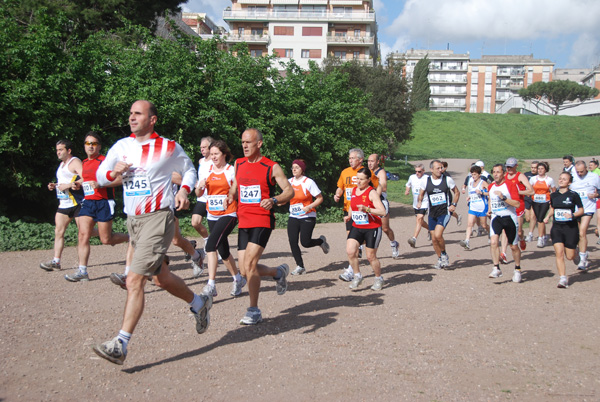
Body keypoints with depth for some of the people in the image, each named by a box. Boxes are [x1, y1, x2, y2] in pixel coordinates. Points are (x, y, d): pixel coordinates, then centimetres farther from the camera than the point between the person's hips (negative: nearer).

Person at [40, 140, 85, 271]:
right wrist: (54, 186, 13)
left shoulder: (75, 162, -8)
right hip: (64, 204, 9)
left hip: (76, 203, -9)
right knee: (58, 232, 3)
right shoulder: (61, 164, 21)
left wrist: (68, 185, -25)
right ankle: (56, 261, 3)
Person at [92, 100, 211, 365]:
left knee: (135, 280, -15)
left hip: (158, 218, -6)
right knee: (161, 278, 16)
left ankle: (120, 344, -13)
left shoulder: (169, 148, -4)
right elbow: (99, 176, 13)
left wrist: (184, 190, -7)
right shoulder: (121, 146, 8)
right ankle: (199, 304, 41)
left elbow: (189, 170, 12)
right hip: (133, 220, 6)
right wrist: (112, 173, -9)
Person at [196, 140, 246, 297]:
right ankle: (238, 279, 33)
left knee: (210, 245, -23)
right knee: (223, 252, 13)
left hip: (228, 215, -6)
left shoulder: (232, 171, -5)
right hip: (212, 216, 6)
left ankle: (211, 285, -22)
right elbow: (198, 194, 12)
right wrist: (200, 186, -8)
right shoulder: (207, 171, 9)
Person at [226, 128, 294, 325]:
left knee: (249, 263, -18)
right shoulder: (239, 164, 11)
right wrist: (230, 197, 2)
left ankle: (254, 311, -5)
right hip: (244, 222, 6)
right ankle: (279, 272, 32)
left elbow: (289, 191, -3)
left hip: (262, 221, -6)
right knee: (245, 270, 3)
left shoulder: (271, 167, -5)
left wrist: (274, 200, -22)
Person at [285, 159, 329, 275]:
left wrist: (309, 207, -19)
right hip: (293, 217, 5)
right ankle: (300, 266, 7)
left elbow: (320, 198, -5)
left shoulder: (308, 182, -8)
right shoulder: (289, 181, 7)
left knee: (305, 242, -13)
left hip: (307, 217, -5)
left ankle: (321, 241, 20)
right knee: (293, 242, -6)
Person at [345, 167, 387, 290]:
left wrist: (367, 209, -33)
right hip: (356, 227, 5)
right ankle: (357, 276, 7)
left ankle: (379, 279, 26)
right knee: (350, 251, -13)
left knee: (371, 256, 2)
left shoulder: (372, 193, -13)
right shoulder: (354, 190, 7)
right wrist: (349, 216, 9)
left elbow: (383, 212, -22)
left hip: (372, 228, -5)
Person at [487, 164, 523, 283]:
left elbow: (517, 204, -17)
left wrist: (503, 197, -26)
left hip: (509, 217, -3)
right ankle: (496, 268, -13)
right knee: (493, 241, -20)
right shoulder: (491, 187, 8)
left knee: (514, 246, 9)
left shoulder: (510, 184, -10)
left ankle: (517, 270, 29)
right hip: (496, 218, 3)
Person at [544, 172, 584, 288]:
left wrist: (572, 215, -19)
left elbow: (581, 210, 0)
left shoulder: (573, 195, -6)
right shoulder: (553, 195, 6)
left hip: (571, 228, -2)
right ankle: (563, 279, -6)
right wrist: (548, 216, 5)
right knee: (559, 253, -12)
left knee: (570, 256, 3)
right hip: (557, 227, 2)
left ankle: (576, 253, 41)